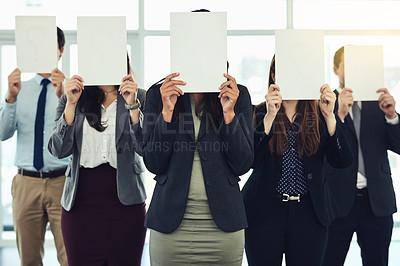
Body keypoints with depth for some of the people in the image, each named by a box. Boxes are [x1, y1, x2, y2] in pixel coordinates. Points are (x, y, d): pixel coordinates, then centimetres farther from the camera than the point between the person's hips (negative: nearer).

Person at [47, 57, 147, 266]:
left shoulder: (139, 97, 3)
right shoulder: (71, 100, 8)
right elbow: (59, 150, -3)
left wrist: (132, 105, -17)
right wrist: (71, 104, -10)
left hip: (125, 203, -1)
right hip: (81, 204, 1)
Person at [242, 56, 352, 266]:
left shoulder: (318, 115, 5)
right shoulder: (259, 113, -1)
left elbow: (342, 161, -6)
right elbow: (249, 159, -16)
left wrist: (329, 116, -16)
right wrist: (270, 116, -23)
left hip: (309, 212, 2)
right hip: (265, 210, -2)